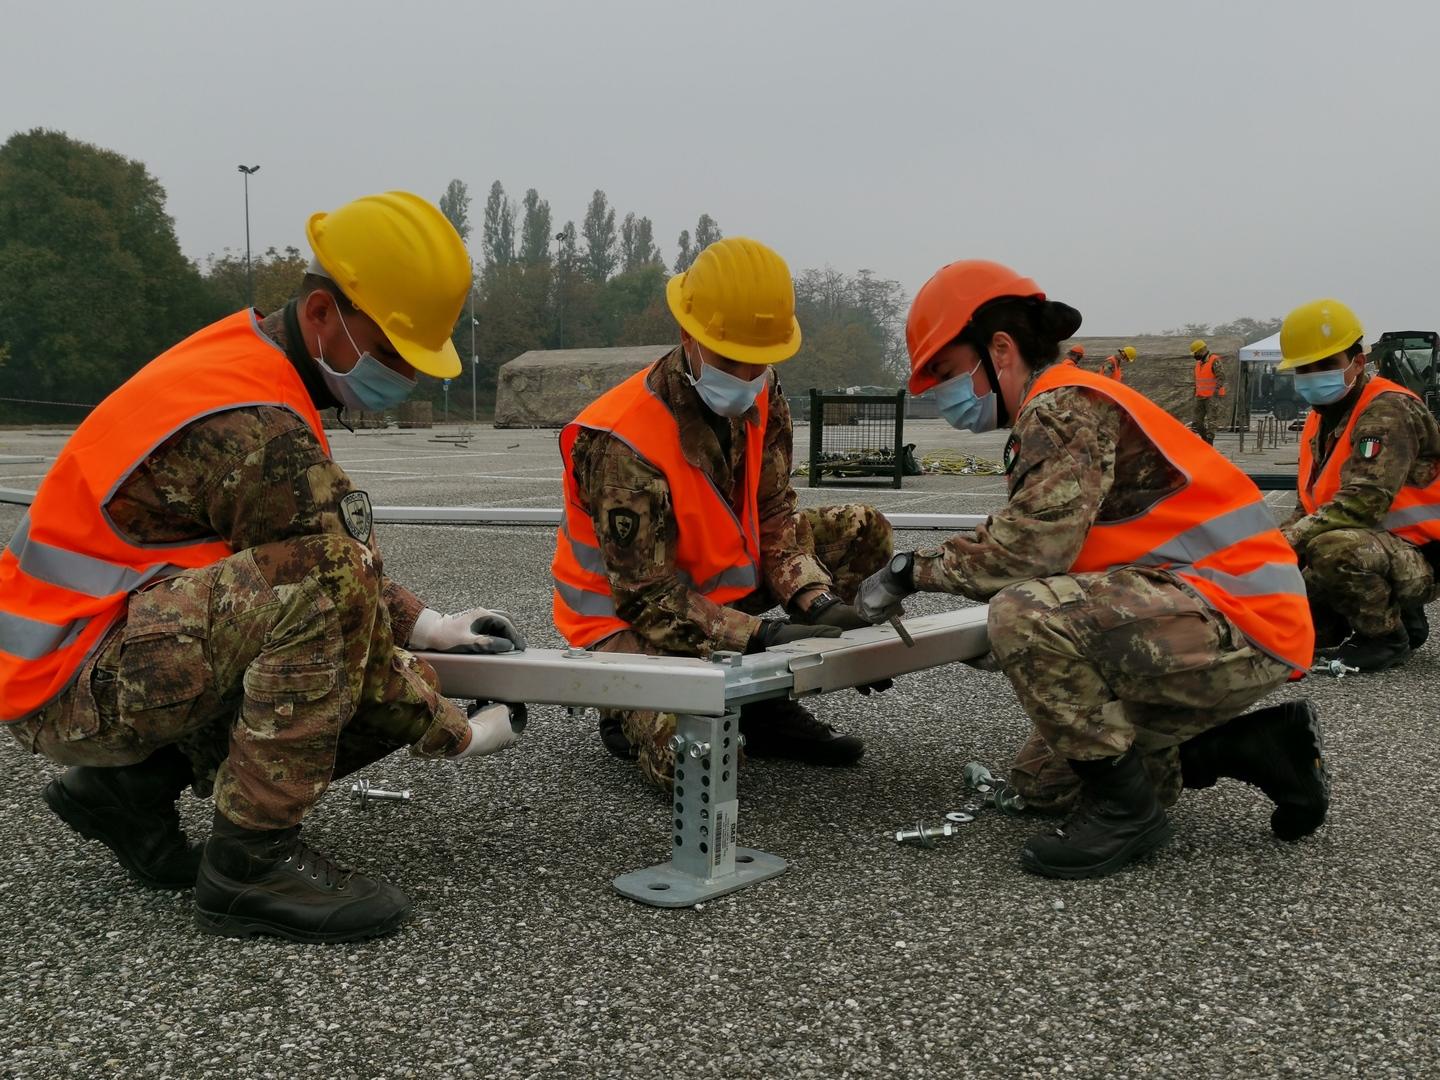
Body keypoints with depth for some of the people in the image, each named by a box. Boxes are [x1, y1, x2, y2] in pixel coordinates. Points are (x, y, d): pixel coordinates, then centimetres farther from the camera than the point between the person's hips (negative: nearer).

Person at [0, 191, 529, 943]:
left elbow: (338, 544, 15)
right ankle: (251, 863, -20)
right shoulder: (259, 430, -25)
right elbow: (335, 589, -21)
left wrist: (423, 624, 4)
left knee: (402, 686, 1)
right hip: (72, 685, -10)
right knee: (324, 583, -33)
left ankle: (134, 785, 10)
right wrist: (456, 735, -9)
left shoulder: (247, 353, 5)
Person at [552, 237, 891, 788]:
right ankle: (633, 713, 6)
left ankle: (766, 702, 4)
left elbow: (773, 516, -3)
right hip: (627, 618, -8)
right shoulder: (623, 444, -31)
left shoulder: (761, 396, -7)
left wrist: (817, 600, -21)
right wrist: (761, 634, -36)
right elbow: (647, 597, -28)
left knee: (865, 533, 0)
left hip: (726, 580, 8)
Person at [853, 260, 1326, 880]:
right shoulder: (1053, 415, 18)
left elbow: (1031, 548, -26)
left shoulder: (1065, 405, -14)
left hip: (1240, 621, -11)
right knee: (1041, 783, 16)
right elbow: (1040, 556, 14)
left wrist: (916, 569, -13)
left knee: (1024, 616, -30)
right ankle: (1263, 746, 16)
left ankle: (1124, 807, -12)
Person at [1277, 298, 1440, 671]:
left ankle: (1386, 637, -12)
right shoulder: (1321, 420, 12)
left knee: (1334, 549, -38)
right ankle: (1399, 617, 15)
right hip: (1374, 548, 10)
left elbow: (1362, 503, -30)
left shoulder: (1388, 412, -17)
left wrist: (1284, 542, -29)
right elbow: (1308, 509, 12)